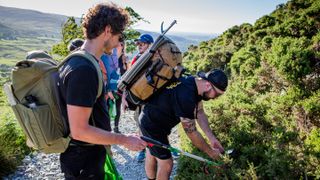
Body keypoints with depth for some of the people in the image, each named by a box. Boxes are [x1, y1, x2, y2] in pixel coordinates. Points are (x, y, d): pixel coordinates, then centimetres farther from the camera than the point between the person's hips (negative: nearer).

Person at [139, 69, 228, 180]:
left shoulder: (196, 84, -8)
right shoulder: (185, 96, -36)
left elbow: (200, 113, 1)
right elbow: (191, 132, -27)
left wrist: (212, 138, -4)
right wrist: (210, 152, -13)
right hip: (151, 125, -9)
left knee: (152, 154, 27)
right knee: (166, 164, 0)